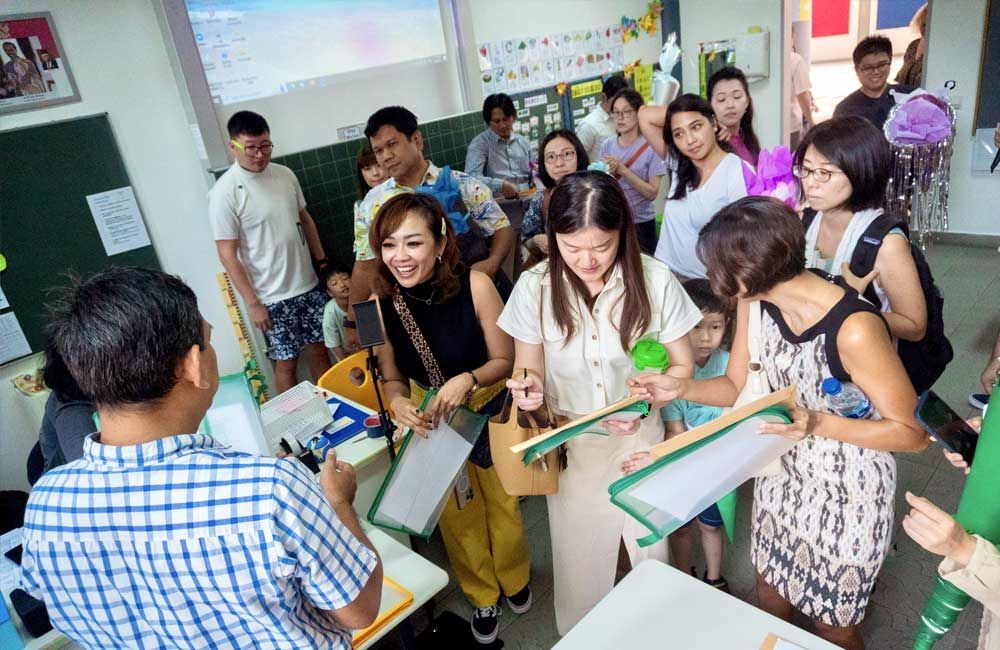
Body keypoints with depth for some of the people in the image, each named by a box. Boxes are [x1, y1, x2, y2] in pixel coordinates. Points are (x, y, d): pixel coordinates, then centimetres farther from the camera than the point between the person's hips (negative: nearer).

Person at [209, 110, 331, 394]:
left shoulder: (285, 174, 3)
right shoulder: (224, 192, -14)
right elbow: (227, 254, -14)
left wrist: (323, 262, 11)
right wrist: (252, 302, -15)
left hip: (309, 285, 6)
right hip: (272, 296, -5)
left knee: (319, 349, 15)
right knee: (287, 362, 5)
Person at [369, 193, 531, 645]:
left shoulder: (474, 285, -28)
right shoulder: (381, 301, -20)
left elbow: (505, 360, -17)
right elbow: (392, 377, -7)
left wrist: (467, 380, -35)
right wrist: (399, 404, -28)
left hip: (490, 409, -1)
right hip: (431, 418, 2)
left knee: (501, 504, 21)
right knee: (456, 514, 21)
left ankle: (515, 578, 54)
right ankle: (482, 595, 50)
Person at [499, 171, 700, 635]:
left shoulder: (654, 281, -15)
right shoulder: (534, 287, -13)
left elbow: (682, 366, -4)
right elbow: (527, 369, -3)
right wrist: (527, 386, -26)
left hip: (640, 441, 0)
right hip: (569, 444, 1)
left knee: (650, 551, 16)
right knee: (580, 558, 16)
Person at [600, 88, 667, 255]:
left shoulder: (650, 147, -9)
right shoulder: (607, 145, 2)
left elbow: (652, 193, -14)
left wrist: (622, 169, -21)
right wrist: (606, 174, -14)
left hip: (641, 224, -3)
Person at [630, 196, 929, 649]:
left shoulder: (854, 328, -31)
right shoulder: (754, 301, -11)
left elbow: (914, 433, -21)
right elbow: (737, 386, 0)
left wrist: (818, 423, -33)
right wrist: (680, 389, -17)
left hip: (846, 493, -5)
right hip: (781, 474, 6)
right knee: (769, 603, 25)